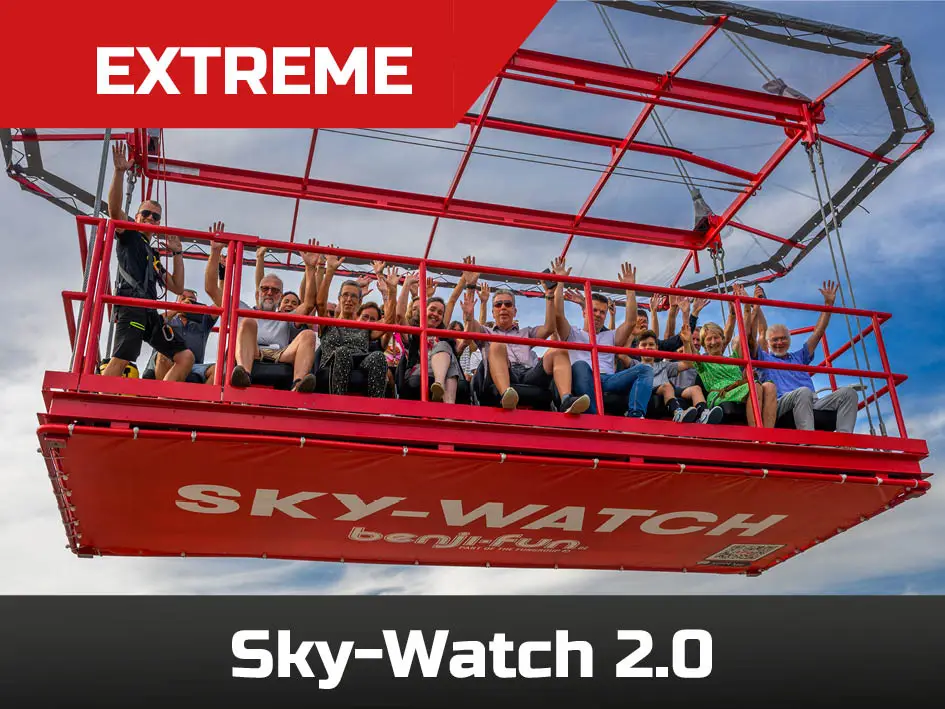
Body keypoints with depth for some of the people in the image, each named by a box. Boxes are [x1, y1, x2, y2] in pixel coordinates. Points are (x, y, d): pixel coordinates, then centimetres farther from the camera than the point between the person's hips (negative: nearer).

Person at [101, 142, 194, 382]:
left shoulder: (154, 257, 34)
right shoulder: (128, 235, 17)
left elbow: (177, 288, 28)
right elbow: (114, 208, -3)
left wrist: (177, 253, 27)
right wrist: (119, 172, -12)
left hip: (150, 312, 8)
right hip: (131, 305, -7)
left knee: (185, 356, -2)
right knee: (121, 358, -26)